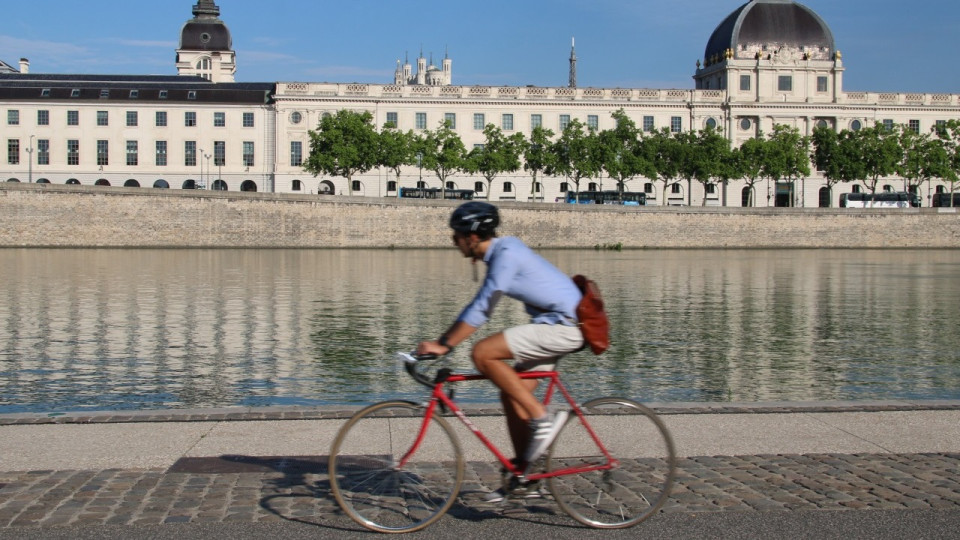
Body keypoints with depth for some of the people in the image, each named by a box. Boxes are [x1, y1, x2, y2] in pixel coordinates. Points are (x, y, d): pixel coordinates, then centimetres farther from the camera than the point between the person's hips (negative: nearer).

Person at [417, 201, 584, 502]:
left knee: (482, 354, -18)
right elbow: (478, 307, 19)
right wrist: (441, 343, 17)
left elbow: (482, 309, -22)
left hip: (563, 327, -10)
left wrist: (445, 345, -19)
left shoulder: (506, 254, -17)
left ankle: (543, 419, -13)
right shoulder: (500, 253, 14)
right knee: (512, 394, 9)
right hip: (556, 324, 10)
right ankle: (523, 480, 16)